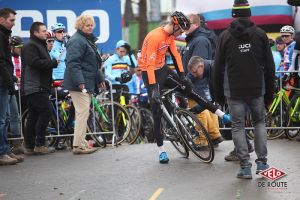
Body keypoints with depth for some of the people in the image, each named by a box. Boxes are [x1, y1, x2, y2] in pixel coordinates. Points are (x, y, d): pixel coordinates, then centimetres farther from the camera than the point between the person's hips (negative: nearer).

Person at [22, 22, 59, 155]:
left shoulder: (40, 45, 24)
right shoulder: (30, 46, -10)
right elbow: (36, 63, -23)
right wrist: (54, 62, -13)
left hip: (40, 87, 11)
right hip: (35, 88, -11)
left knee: (34, 116, 9)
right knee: (45, 113, -12)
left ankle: (29, 146, 11)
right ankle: (40, 145, -10)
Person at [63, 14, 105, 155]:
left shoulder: (88, 40, 21)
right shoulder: (77, 41, -13)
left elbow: (93, 64, 30)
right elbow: (73, 63, -22)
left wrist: (100, 79, 30)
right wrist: (80, 81, -30)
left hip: (87, 84, 11)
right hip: (79, 84, -10)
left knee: (83, 112, 12)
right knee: (83, 112, -13)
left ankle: (82, 142, 18)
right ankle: (78, 145, -12)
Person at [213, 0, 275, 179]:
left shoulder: (225, 36, 0)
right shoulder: (260, 34, 3)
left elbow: (218, 68, 1)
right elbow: (269, 66, 4)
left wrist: (218, 94, 9)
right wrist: (270, 93, 11)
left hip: (234, 92, -1)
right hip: (257, 90, 1)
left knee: (238, 126, 4)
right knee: (259, 122, 17)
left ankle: (245, 167, -1)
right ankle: (262, 162, 10)